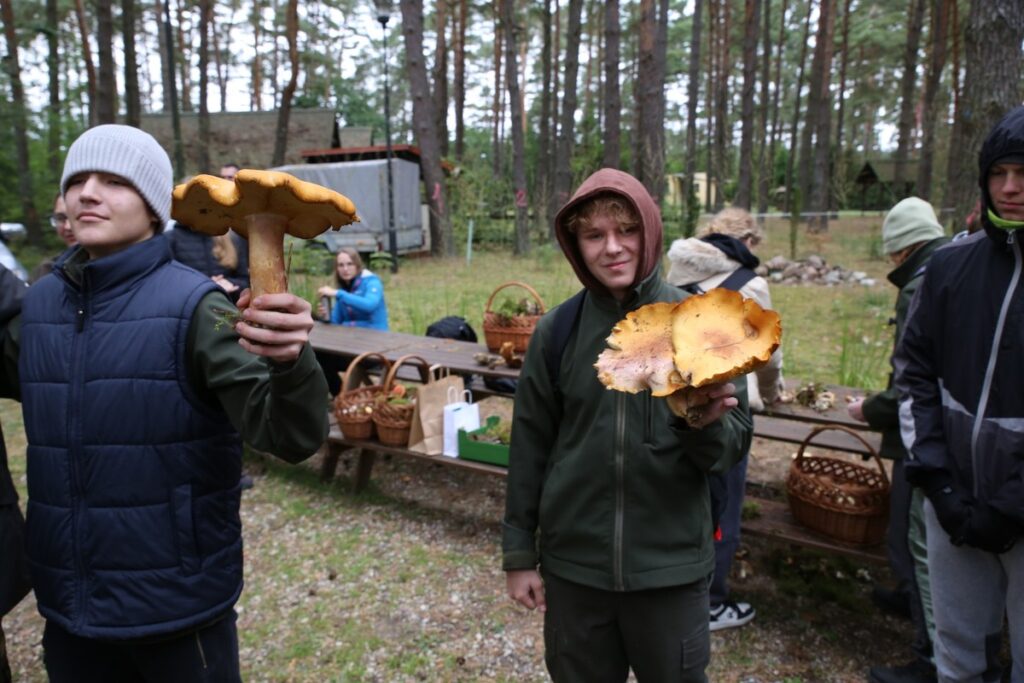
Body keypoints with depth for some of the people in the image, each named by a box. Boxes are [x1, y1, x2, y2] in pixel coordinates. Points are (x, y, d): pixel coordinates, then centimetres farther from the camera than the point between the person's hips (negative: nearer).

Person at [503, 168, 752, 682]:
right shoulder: (556, 330, -5)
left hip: (671, 563, -1)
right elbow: (530, 447, 2)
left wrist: (706, 424, -27)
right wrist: (519, 554, 5)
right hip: (572, 563, 1)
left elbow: (735, 444, -4)